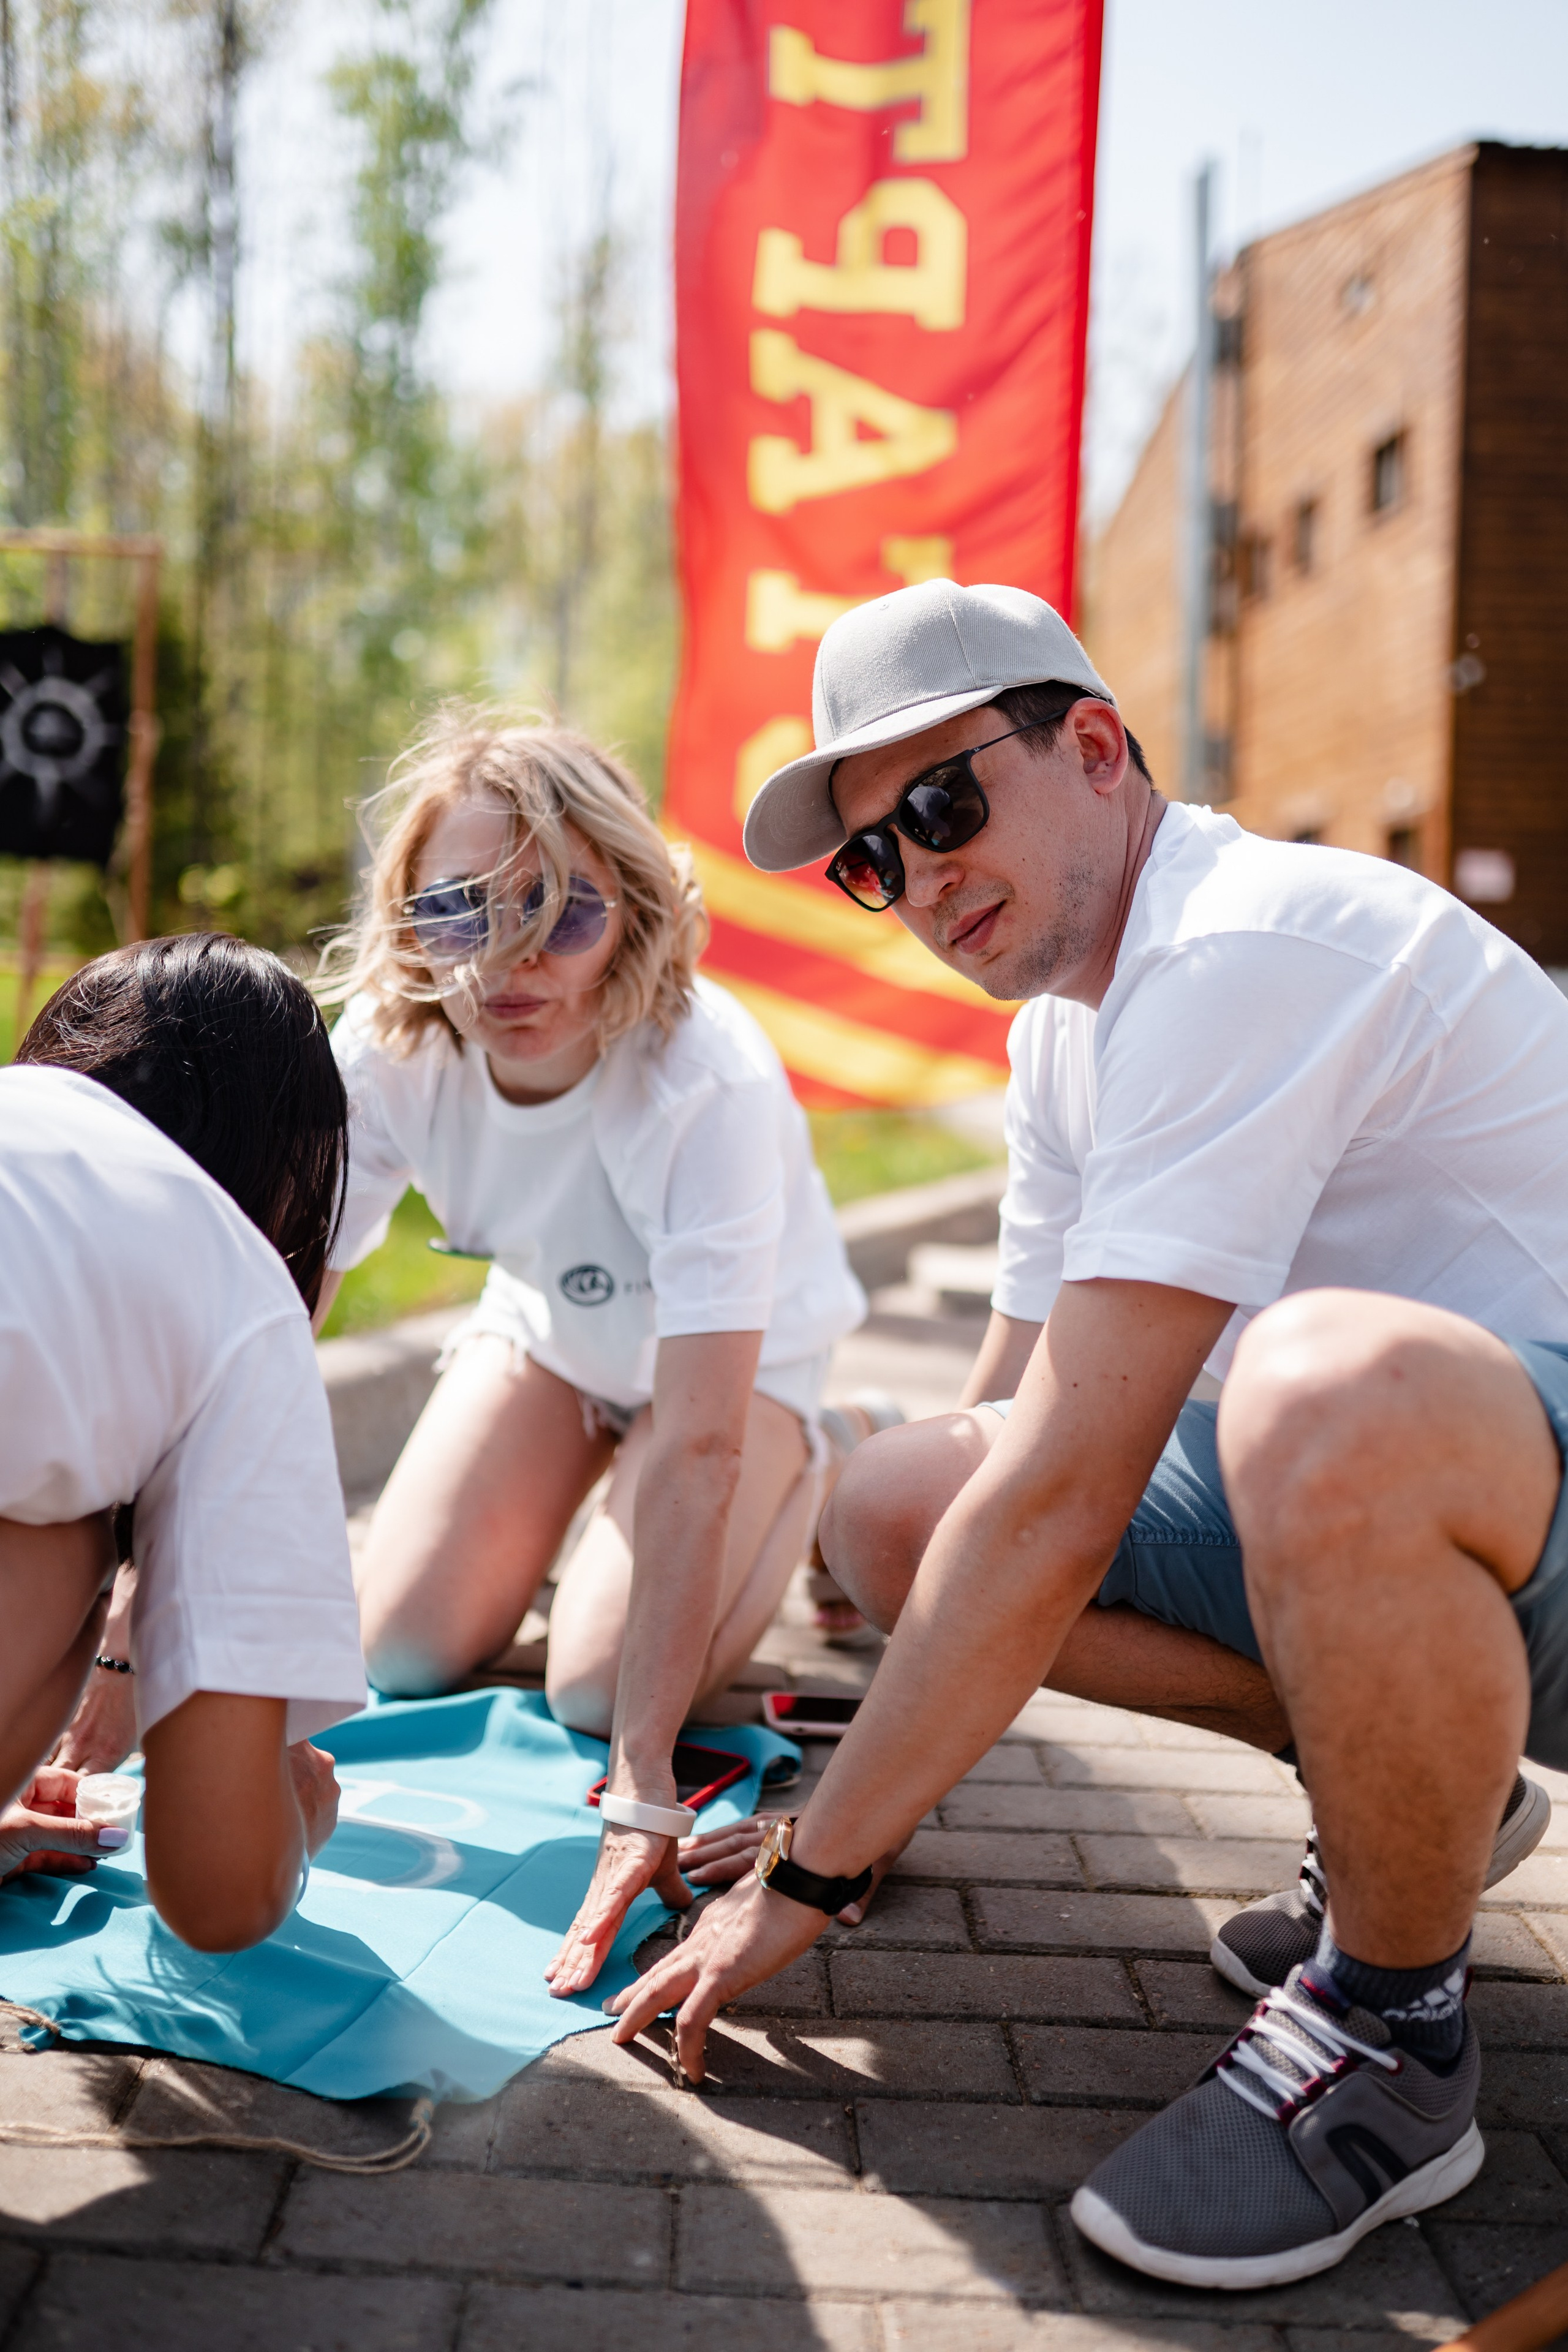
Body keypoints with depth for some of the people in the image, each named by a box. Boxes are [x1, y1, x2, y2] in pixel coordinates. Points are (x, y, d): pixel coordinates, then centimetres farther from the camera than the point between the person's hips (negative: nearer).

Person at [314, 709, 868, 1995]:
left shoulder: (708, 1082, -40)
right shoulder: (386, 1052, -27)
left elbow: (696, 1444, -44)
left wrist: (644, 1794, -48)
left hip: (738, 1356, -3)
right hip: (553, 1326, 4)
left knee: (598, 1689, -17)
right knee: (406, 1655, -8)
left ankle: (810, 1489, 11)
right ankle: (571, 1492, 21)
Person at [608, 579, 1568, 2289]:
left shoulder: (1250, 948, -23)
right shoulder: (1067, 1023, 10)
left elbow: (1060, 1501, -27)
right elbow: (1012, 1436, 14)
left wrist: (808, 1877, -17)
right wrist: (855, 1807, 10)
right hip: (1372, 1508, 9)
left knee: (1330, 1384, -41)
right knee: (886, 1509, -2)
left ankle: (1392, 2038, -14)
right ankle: (1410, 1786, 10)